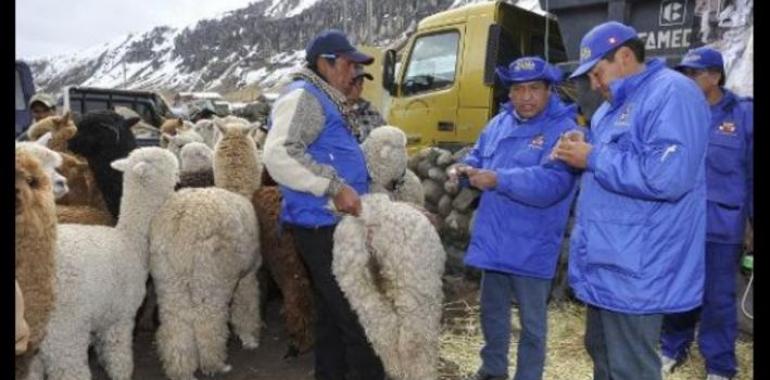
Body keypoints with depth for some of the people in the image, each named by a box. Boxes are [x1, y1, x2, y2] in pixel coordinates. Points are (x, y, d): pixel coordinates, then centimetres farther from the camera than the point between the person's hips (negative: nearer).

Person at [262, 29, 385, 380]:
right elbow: (278, 155, -27)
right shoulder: (303, 97, -11)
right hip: (322, 226, -10)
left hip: (332, 225, 10)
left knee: (333, 314, 19)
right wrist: (335, 187, -25)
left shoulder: (323, 100, 20)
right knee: (358, 317, -6)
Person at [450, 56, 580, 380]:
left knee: (531, 322, 12)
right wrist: (464, 169, -8)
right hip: (494, 240, 7)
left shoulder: (562, 130, -15)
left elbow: (550, 183, -28)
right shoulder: (499, 123, 8)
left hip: (531, 247, -6)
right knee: (492, 311, 22)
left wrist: (498, 180, -31)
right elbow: (478, 155, 15)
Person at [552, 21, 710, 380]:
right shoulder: (616, 103, 15)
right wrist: (579, 155, 4)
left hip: (633, 271, -10)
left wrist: (593, 159, -19)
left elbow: (667, 177, -29)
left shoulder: (672, 93, -16)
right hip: (607, 262, 10)